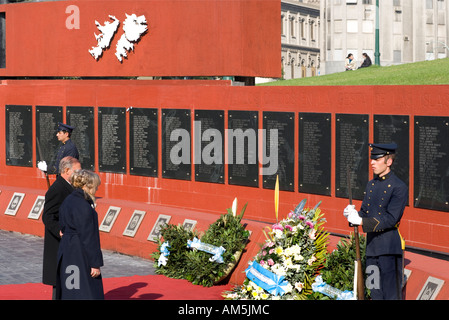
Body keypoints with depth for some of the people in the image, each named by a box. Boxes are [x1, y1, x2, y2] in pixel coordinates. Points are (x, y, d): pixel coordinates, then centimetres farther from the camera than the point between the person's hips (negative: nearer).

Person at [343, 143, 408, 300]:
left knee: (391, 294, -3)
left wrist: (361, 221, -24)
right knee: (375, 293, 13)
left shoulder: (399, 187, -12)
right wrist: (354, 215, -8)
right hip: (371, 245, 8)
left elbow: (391, 219, -19)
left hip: (390, 247, -7)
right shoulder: (371, 184, 12)